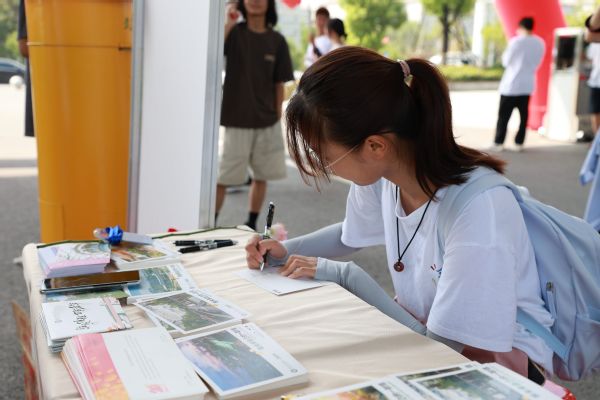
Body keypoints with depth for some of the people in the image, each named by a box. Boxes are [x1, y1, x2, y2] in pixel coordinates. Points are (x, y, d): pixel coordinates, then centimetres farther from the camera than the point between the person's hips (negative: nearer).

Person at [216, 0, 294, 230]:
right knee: (223, 177, -1)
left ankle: (251, 225, 22)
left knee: (261, 176, 9)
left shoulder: (276, 41, 4)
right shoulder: (234, 32, -2)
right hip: (237, 120, -3)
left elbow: (279, 84, 6)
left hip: (267, 122, 3)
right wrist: (228, 24, -26)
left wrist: (277, 117, 4)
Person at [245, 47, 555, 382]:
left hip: (501, 355, -6)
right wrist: (286, 250, -3)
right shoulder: (380, 174, -9)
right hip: (425, 326, 6)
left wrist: (348, 275, -20)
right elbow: (349, 235, 14)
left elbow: (444, 347, -26)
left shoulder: (478, 209, -33)